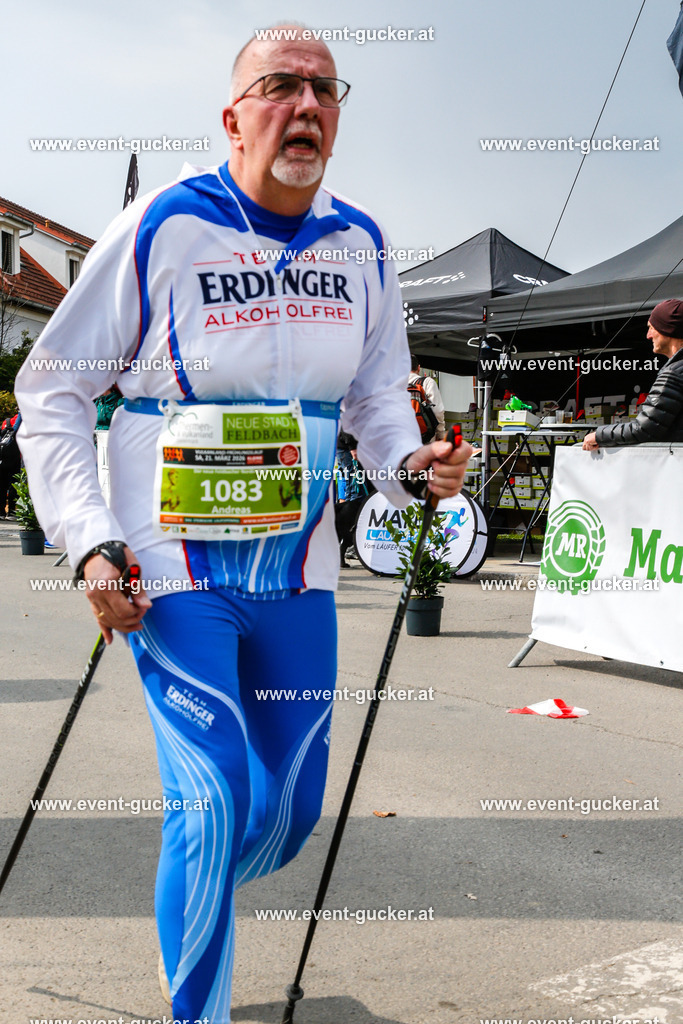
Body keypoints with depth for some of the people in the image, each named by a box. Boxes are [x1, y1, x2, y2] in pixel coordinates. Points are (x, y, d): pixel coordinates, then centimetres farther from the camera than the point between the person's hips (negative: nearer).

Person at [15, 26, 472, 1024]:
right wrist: (90, 539, -14)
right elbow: (52, 391, -4)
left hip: (297, 571, 5)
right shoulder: (163, 226, -11)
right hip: (173, 566, -4)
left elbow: (377, 393, 16)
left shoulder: (361, 246, 3)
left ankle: (193, 896, 44)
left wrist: (412, 463, -6)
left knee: (293, 810, 11)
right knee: (216, 802, -10)